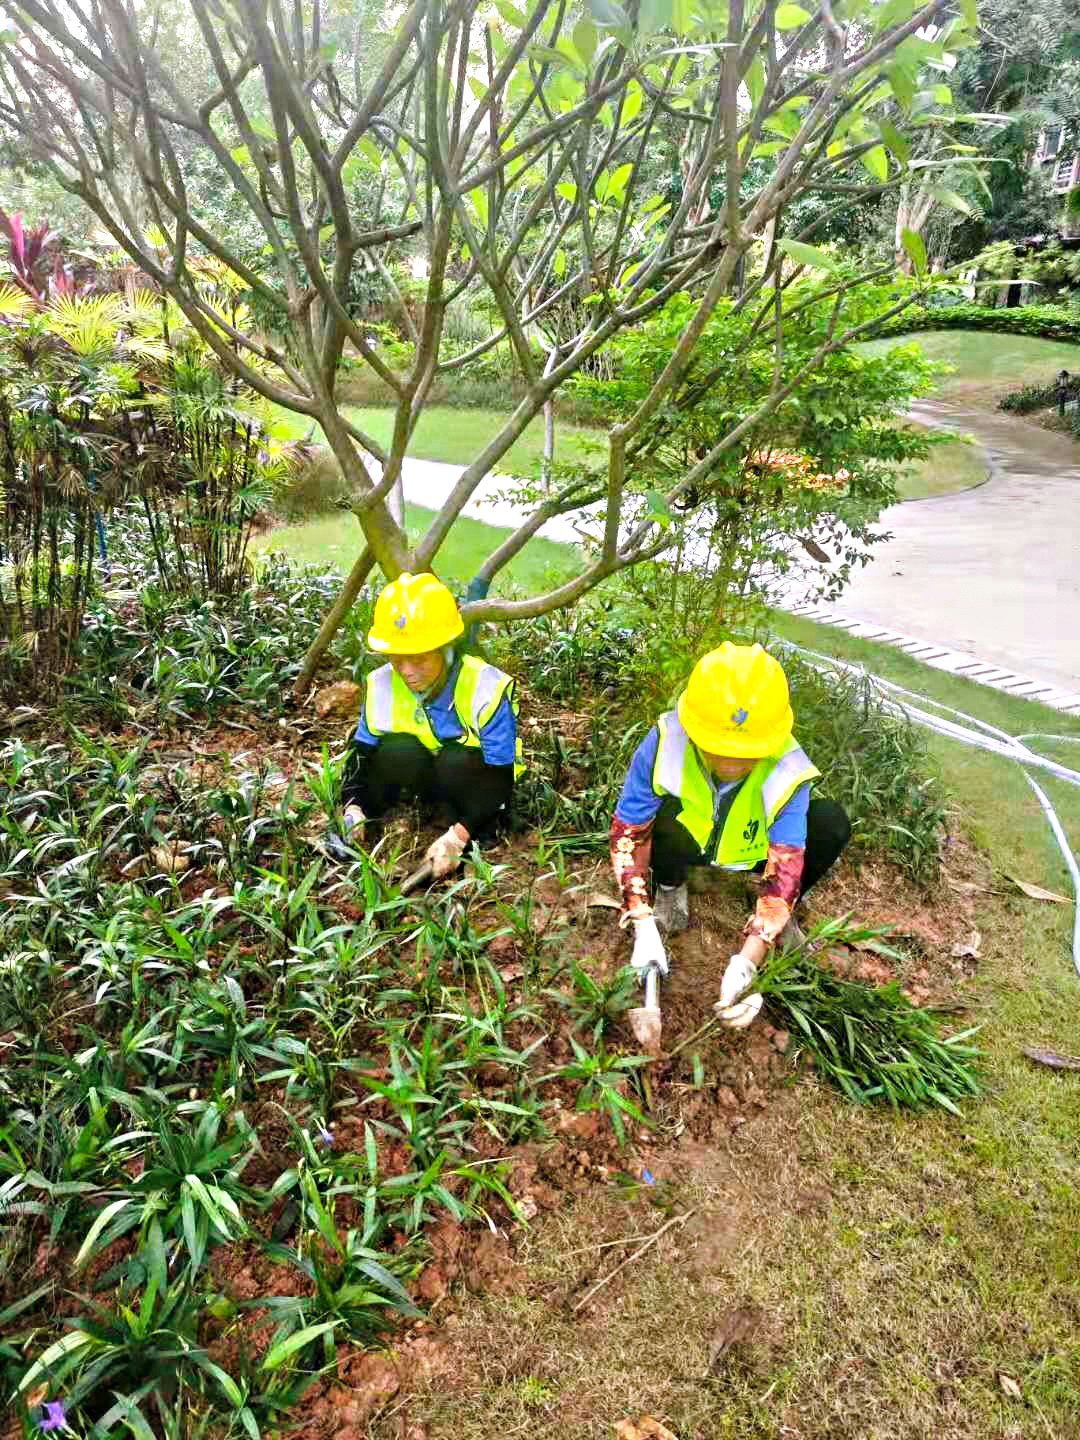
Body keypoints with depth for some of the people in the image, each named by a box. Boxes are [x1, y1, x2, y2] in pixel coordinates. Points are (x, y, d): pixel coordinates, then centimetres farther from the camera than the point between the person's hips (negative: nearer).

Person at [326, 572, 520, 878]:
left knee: (457, 761, -36)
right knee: (397, 750, -30)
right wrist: (353, 808, -31)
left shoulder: (485, 689, -28)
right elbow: (361, 752, -11)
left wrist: (458, 836, -39)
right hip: (426, 779, 2)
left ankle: (469, 844, -13)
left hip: (473, 778, -2)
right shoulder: (382, 685, -16)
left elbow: (500, 780, -27)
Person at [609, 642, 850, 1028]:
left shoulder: (788, 771, -33)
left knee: (831, 825, -28)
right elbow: (628, 833, -27)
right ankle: (670, 888, -1)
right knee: (662, 810, -37)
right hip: (686, 841, 0)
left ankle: (783, 911, 2)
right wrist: (644, 929, -33)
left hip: (754, 851, 1)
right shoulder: (664, 744, -34)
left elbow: (786, 867, -35)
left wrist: (745, 964, -44)